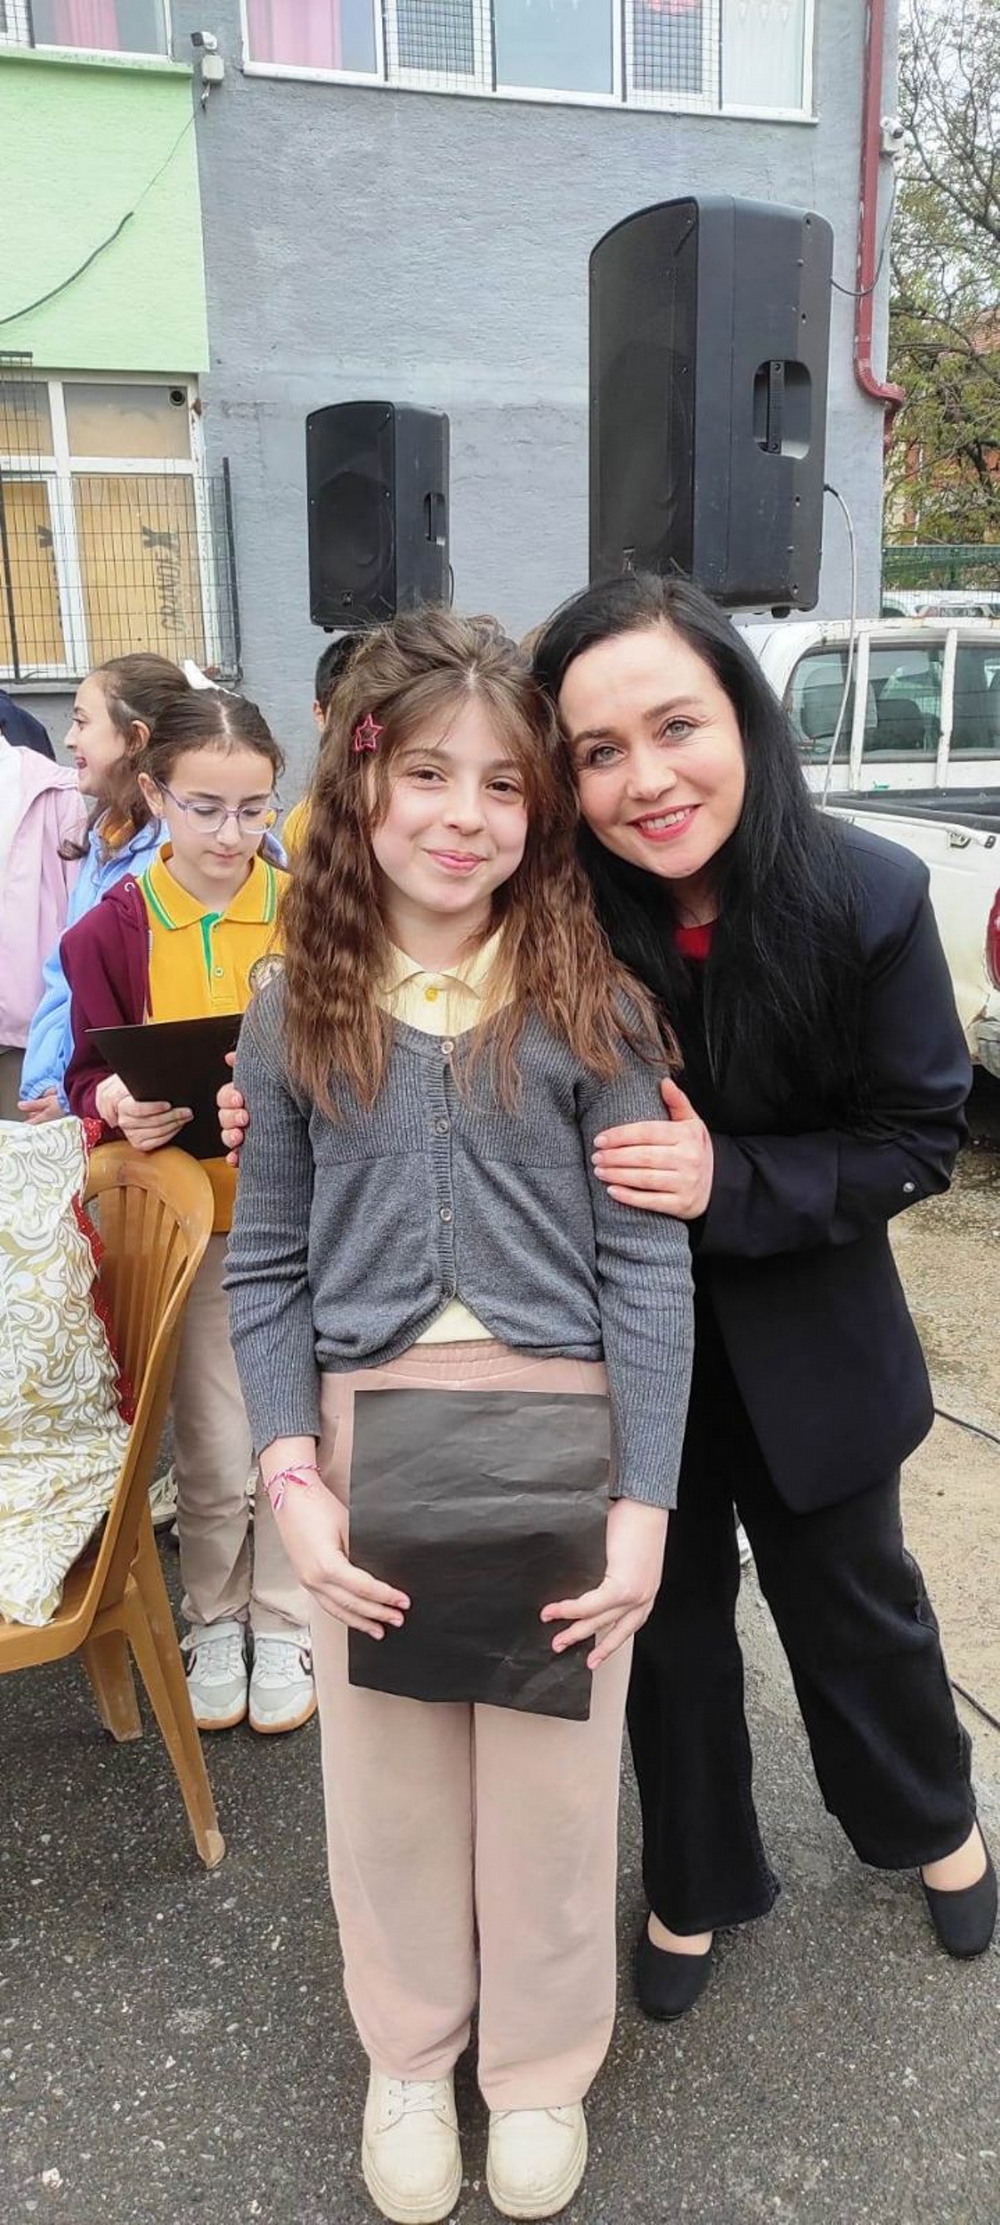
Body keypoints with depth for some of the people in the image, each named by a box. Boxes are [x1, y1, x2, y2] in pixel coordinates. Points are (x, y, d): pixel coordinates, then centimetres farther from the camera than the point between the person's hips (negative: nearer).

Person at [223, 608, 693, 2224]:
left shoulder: (592, 1009, -5)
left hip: (559, 1427, -1)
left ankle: (541, 2065, 44)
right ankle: (408, 2054, 46)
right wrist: (295, 1483, -7)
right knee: (387, 1777, 17)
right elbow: (265, 1268, 1)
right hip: (366, 1435, 2)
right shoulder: (297, 1016, 1)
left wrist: (644, 1508, -10)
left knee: (553, 1780, 15)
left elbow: (647, 1267, -6)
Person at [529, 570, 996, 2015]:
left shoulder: (868, 899, -22)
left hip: (808, 1338, 0)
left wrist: (729, 1183, -29)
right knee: (667, 1614, 20)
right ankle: (699, 1880, 48)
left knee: (851, 1599, 22)